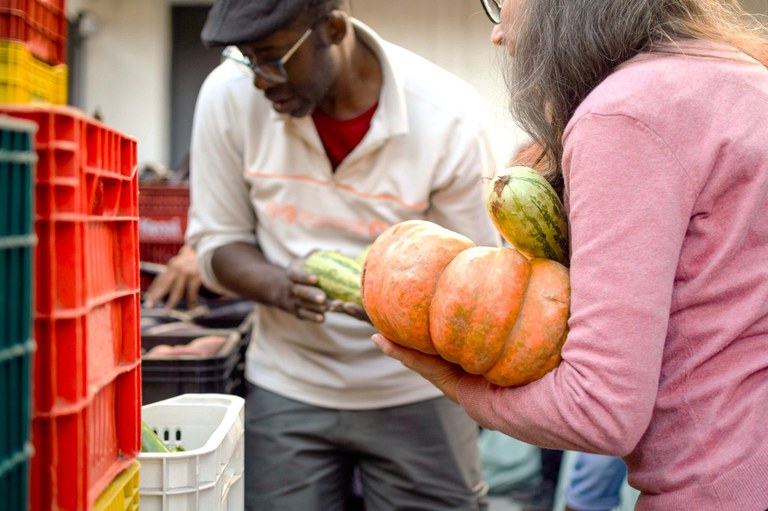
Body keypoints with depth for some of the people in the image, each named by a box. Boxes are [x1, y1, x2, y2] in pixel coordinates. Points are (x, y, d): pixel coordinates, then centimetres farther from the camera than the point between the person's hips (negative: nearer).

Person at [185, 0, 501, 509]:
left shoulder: (451, 115, -18)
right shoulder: (230, 95, -12)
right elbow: (215, 243, -3)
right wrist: (280, 287, -24)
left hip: (417, 389, -1)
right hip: (288, 385, 2)